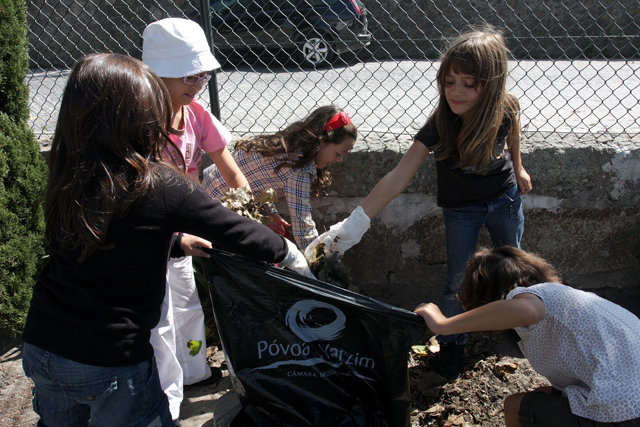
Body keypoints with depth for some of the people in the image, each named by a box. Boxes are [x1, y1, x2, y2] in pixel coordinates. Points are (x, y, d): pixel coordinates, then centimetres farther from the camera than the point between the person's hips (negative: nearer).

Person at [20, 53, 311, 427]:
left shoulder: (66, 177, -4)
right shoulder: (159, 186, -20)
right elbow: (238, 232, -10)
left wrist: (178, 244, 20)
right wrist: (290, 253, 7)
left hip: (40, 344, 6)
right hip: (110, 360, -6)